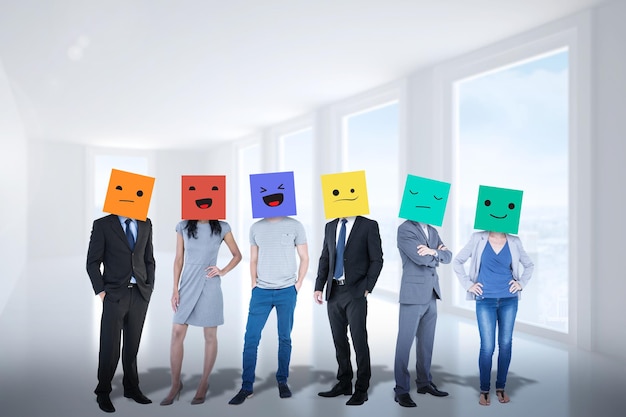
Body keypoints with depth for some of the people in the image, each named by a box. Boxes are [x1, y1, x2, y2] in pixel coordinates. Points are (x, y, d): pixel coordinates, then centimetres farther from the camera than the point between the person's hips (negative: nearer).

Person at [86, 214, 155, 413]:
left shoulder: (145, 224, 8)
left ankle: (131, 388, 29)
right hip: (115, 294, -3)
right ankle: (103, 392, 22)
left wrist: (150, 288, 4)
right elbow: (93, 262, -2)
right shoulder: (103, 225, -3)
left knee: (132, 345, 13)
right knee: (110, 347, 2)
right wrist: (101, 291, -9)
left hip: (140, 294, 3)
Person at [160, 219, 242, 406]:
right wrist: (175, 289, 0)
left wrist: (223, 271, -7)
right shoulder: (183, 227, 3)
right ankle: (175, 384, 15)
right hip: (188, 285, 2)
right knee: (177, 333, -1)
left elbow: (237, 255, 8)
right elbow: (179, 260, 5)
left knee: (210, 336, 5)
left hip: (210, 287, -2)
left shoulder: (222, 228, -2)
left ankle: (204, 384, 20)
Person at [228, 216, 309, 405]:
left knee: (284, 338, 7)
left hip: (287, 291, -1)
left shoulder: (295, 226, 1)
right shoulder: (256, 227, 8)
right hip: (261, 291, 2)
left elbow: (304, 258, 5)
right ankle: (246, 387, 8)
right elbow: (253, 260, 13)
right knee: (251, 338, -2)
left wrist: (298, 285, -2)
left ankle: (282, 382, 22)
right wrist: (254, 284, 3)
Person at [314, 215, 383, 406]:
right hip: (334, 292, 5)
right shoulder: (330, 226, 13)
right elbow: (324, 259, 13)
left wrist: (367, 288, -10)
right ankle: (344, 384, 24)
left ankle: (361, 389, 11)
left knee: (359, 341, -1)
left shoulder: (368, 225, -3)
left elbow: (377, 259, -4)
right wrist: (319, 287, 6)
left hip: (355, 293, -5)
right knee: (339, 340, 11)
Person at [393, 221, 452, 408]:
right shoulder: (405, 229, -8)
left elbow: (447, 256, 6)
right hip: (413, 294, -7)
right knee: (405, 342, -1)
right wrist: (437, 254, 0)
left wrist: (433, 252, -13)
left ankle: (424, 382, 26)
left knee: (426, 341, 13)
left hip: (431, 295, 7)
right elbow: (421, 258, -18)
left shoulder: (432, 231, 15)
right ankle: (401, 390, 7)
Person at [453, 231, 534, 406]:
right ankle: (484, 390, 12)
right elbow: (457, 261, 2)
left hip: (509, 300, 2)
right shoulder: (478, 239, -2)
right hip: (485, 300, -2)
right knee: (487, 346, -3)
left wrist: (521, 283, 5)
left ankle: (501, 388, 22)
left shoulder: (514, 242, 3)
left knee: (505, 344, 7)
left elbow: (529, 265, 18)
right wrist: (468, 284, -3)